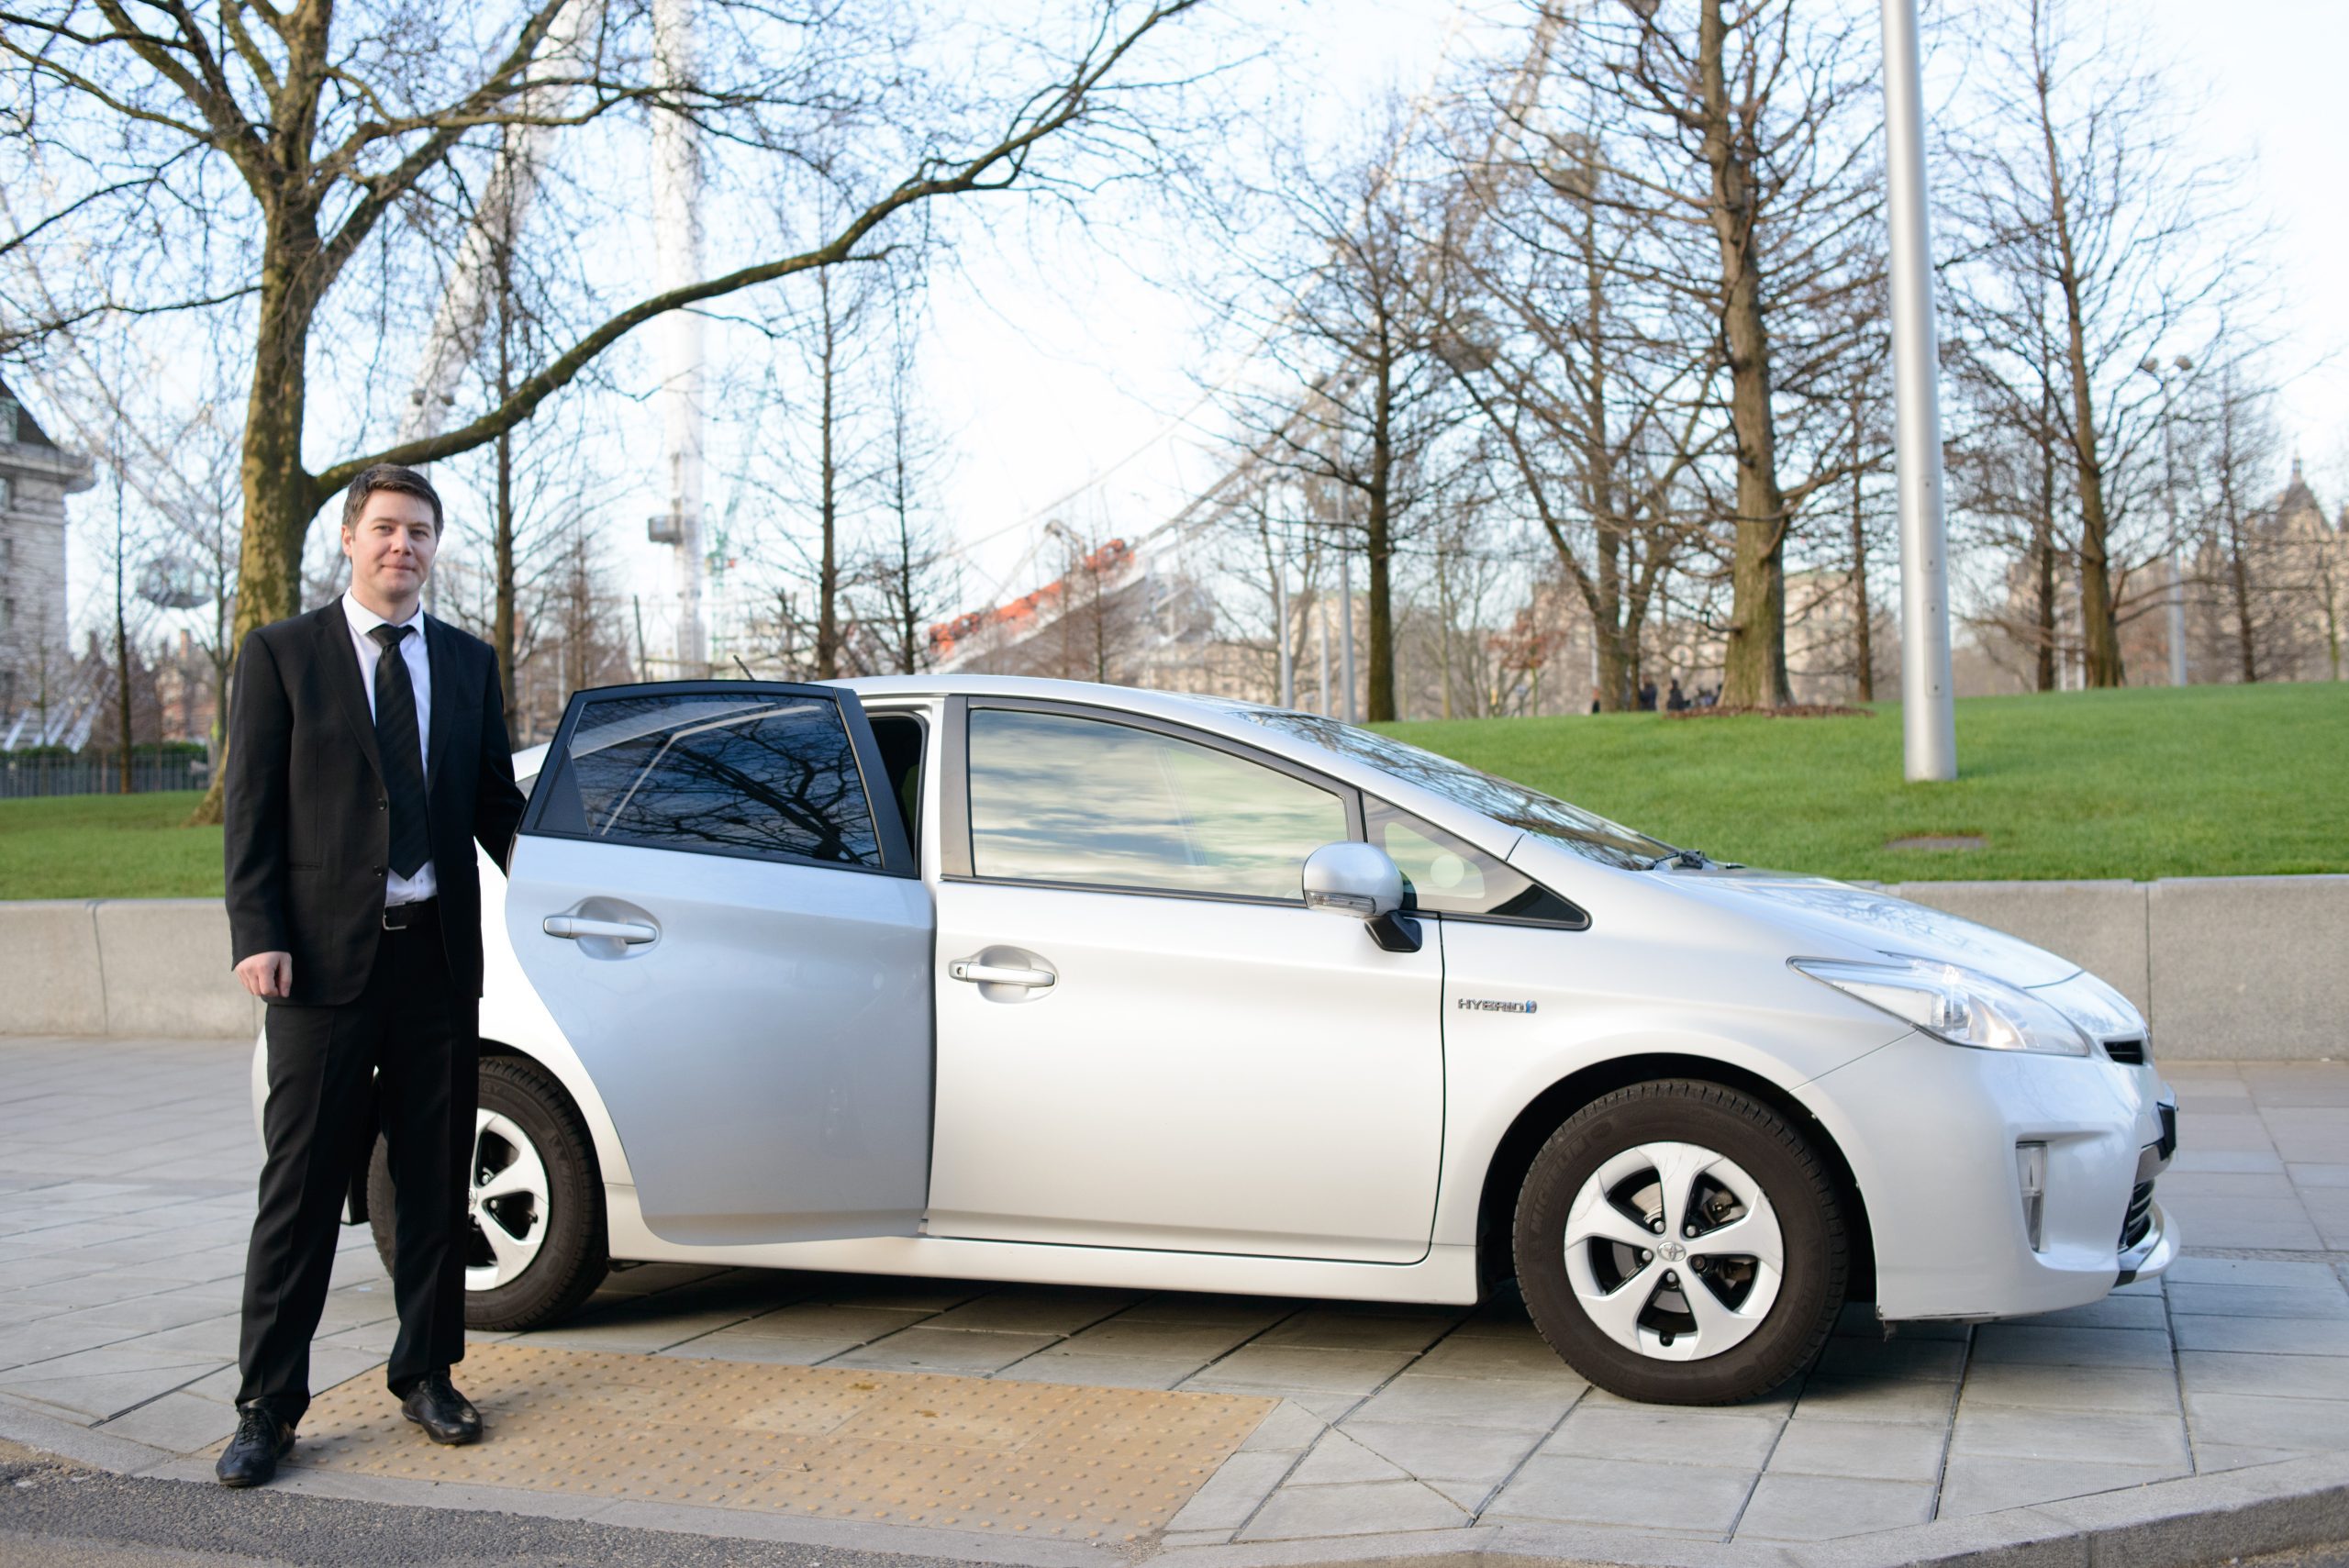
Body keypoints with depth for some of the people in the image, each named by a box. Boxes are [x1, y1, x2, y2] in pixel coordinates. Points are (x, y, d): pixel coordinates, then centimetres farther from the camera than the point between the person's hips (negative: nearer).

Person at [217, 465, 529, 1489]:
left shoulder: (469, 662, 12)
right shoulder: (282, 656, 3)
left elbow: (495, 803, 15)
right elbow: (253, 807, -1)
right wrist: (258, 936, -11)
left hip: (438, 951, 3)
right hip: (323, 955, -3)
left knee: (435, 1179, 10)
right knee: (302, 1183, 1)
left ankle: (426, 1375, 23)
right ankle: (268, 1406, 10)